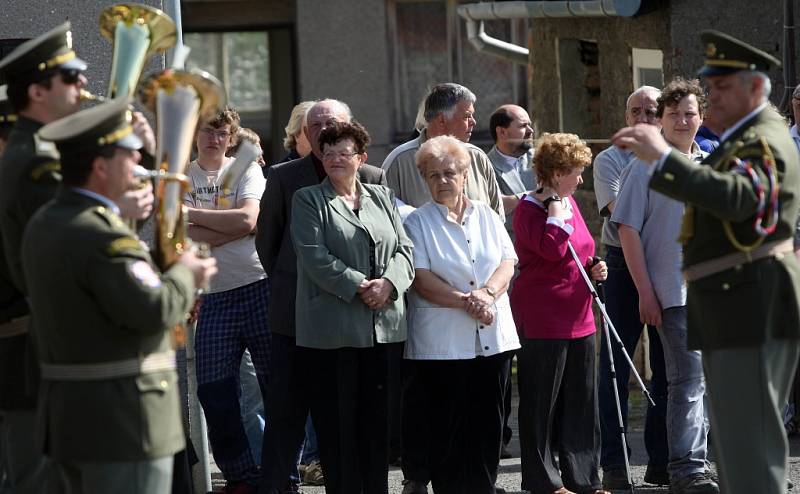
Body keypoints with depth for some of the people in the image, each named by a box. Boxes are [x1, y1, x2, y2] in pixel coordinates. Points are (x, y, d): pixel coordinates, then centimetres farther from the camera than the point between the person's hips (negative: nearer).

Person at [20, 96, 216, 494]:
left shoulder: (44, 223, 11)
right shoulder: (100, 235, -20)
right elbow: (154, 310, -26)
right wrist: (184, 274, -8)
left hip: (67, 413, 10)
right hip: (122, 419, -10)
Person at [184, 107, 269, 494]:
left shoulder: (247, 171, 5)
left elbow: (248, 219, -12)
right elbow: (182, 234, -6)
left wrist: (191, 213, -8)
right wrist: (234, 228, -12)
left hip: (258, 288, -2)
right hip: (214, 297, 2)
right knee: (214, 393, -1)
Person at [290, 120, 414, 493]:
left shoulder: (381, 197, 16)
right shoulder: (308, 200, 3)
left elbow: (404, 249, 10)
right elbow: (315, 256, -9)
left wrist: (388, 283, -10)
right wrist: (358, 287, -17)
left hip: (384, 328, 4)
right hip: (332, 330, -4)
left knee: (378, 420, 6)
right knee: (337, 421, -2)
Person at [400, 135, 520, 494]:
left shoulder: (486, 216, 14)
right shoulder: (418, 222, 1)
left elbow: (508, 263, 7)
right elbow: (420, 279, -9)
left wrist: (487, 293, -13)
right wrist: (465, 301, -18)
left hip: (493, 338, 4)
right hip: (441, 341, -4)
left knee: (488, 424, 5)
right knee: (445, 425, -2)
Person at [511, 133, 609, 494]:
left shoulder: (569, 203, 14)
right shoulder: (528, 209, -12)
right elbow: (553, 249, -28)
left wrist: (593, 269, 8)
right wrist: (555, 204, -20)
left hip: (578, 319, 9)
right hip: (542, 320, -9)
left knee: (581, 403, 11)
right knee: (542, 403, 0)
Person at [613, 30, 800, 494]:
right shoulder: (743, 137, 19)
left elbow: (737, 198, -35)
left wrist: (663, 156, -40)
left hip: (753, 311, -11)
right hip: (734, 311, 11)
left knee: (748, 436, -10)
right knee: (738, 434, 18)